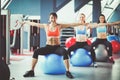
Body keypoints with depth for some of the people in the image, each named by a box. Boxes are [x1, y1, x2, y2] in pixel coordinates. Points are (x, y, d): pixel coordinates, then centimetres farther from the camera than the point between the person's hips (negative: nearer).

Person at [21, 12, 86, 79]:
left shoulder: (59, 26, 1)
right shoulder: (46, 26, 7)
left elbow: (71, 24, -5)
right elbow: (34, 24, 14)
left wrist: (81, 23, -11)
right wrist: (25, 22, 19)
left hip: (57, 47, -2)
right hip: (48, 47, 2)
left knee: (65, 52, -35)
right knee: (36, 51, -22)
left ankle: (67, 72, -30)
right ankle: (31, 71, -15)